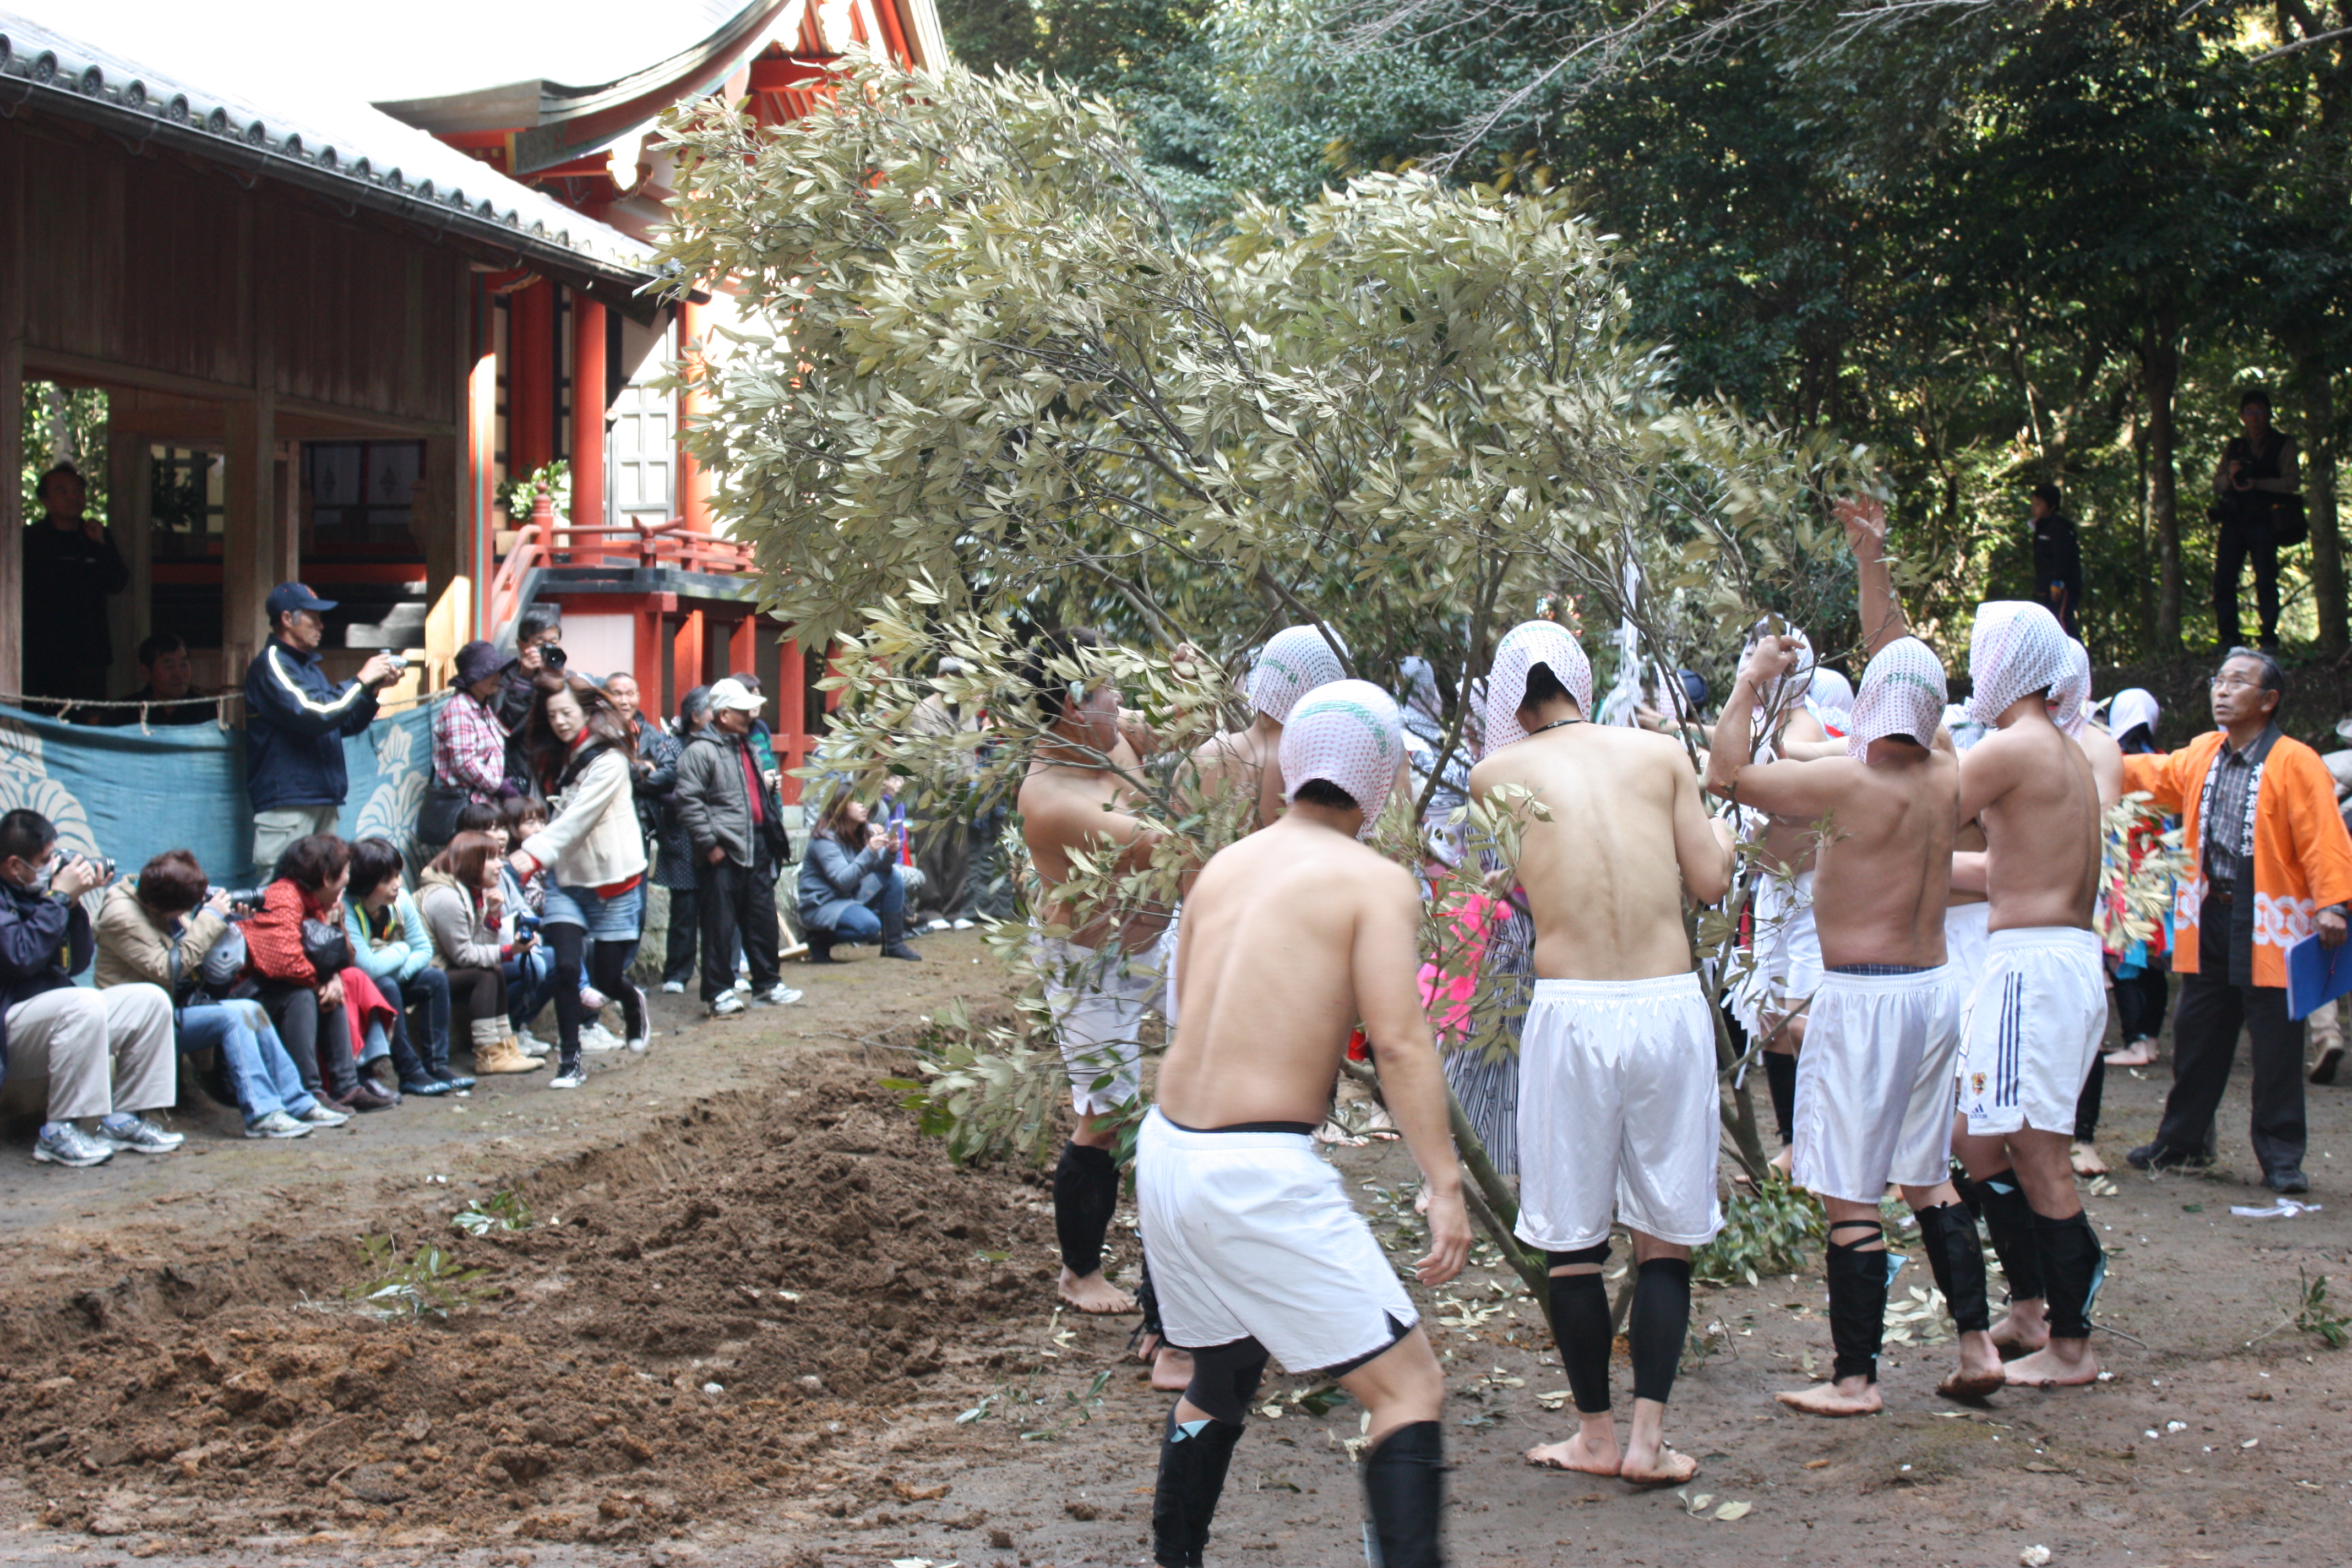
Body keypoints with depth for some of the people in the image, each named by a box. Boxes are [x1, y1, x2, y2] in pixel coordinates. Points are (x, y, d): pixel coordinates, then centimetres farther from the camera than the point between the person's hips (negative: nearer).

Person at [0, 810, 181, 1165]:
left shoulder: (35, 893, 11)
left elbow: (77, 964, 12)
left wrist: (75, 904, -1)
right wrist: (60, 896, -18)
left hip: (58, 1012, 9)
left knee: (151, 1000, 1)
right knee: (87, 1004, -34)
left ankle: (122, 1119, 0)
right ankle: (59, 1134, -26)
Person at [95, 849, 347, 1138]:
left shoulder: (168, 902, 7)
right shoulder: (122, 916, -17)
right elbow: (167, 970, -24)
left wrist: (225, 920, -10)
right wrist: (210, 918, -22)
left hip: (178, 1007, 8)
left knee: (252, 1011, -6)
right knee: (233, 1016, -24)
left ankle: (299, 1104, -2)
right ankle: (262, 1114, -27)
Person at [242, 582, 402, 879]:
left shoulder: (310, 667, 21)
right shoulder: (271, 665, -8)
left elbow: (346, 725, 24)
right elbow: (312, 715, -20)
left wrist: (375, 688, 9)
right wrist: (361, 681, -10)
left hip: (323, 801, 9)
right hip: (286, 805, -9)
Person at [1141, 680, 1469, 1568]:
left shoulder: (1225, 866, 13)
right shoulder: (1377, 882, -5)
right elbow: (1399, 1043, -15)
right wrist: (1445, 1185, -16)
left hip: (1167, 1151, 8)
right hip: (1259, 1174, -8)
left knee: (1221, 1377, 27)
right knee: (1409, 1388, -4)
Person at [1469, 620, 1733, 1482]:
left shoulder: (1497, 774, 5)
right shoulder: (1659, 751, 7)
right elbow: (1710, 881, 7)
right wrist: (1720, 832, 27)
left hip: (1571, 1013, -1)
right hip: (1671, 1003, 1)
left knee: (1572, 1236, 12)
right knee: (1666, 1232, 12)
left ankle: (1597, 1435, 21)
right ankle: (1648, 1436, 11)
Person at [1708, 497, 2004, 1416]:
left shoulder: (1853, 784, -16)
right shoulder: (1945, 782, 4)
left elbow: (1727, 773, -10)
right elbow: (1903, 663, 17)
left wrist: (1751, 678, 0)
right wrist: (1873, 561, 20)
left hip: (1861, 996, -7)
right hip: (1932, 989, 7)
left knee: (1851, 1197, -2)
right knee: (1928, 1179, 18)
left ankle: (1855, 1379, 3)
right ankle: (1977, 1345, 19)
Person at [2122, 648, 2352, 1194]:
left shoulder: (2295, 762, -10)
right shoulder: (2202, 755, 9)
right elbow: (2153, 775, 26)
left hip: (2270, 923, -6)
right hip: (2209, 918, 6)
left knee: (2276, 1046, 0)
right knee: (2197, 1037, 14)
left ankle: (2281, 1158, 10)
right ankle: (2181, 1142, 26)